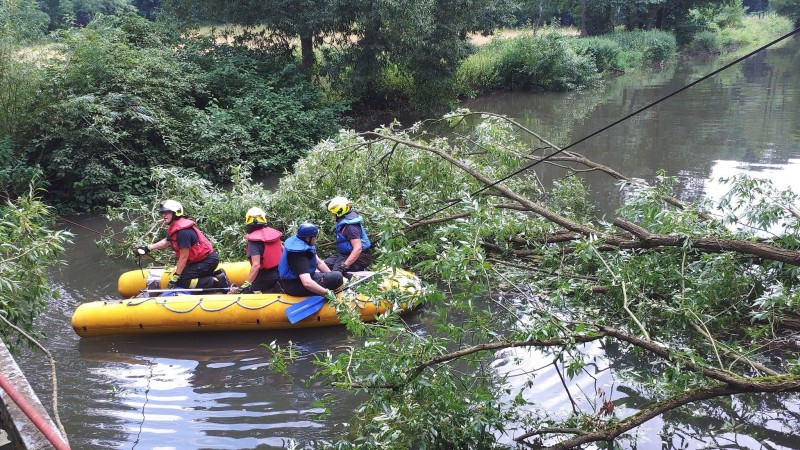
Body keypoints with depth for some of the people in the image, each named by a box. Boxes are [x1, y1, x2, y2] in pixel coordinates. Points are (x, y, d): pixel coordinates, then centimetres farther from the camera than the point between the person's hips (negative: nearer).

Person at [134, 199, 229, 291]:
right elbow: (167, 242, 28)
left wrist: (175, 277, -16)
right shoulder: (174, 228, 9)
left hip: (207, 260, -10)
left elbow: (184, 256, -21)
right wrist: (147, 248, 27)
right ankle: (217, 275, 13)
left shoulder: (183, 231, -22)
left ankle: (217, 281, -14)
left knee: (182, 281, -17)